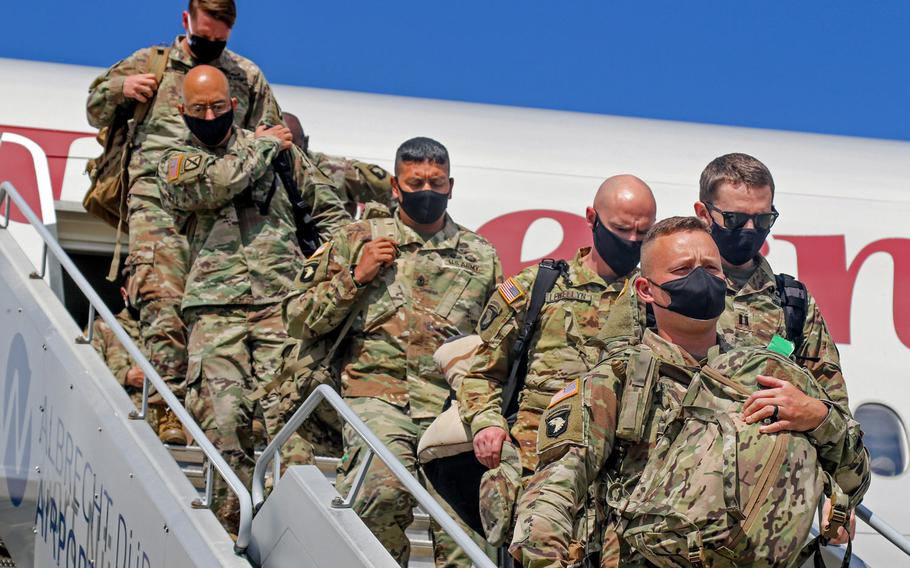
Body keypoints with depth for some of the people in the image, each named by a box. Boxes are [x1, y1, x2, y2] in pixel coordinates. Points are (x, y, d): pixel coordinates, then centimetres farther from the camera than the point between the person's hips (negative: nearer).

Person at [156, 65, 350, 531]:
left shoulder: (279, 150, 19)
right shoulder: (176, 162, 15)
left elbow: (328, 210, 24)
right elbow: (217, 182, -8)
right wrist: (262, 145, 7)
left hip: (281, 304, 0)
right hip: (215, 310, 0)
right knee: (222, 418, -16)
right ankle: (237, 517, -9)